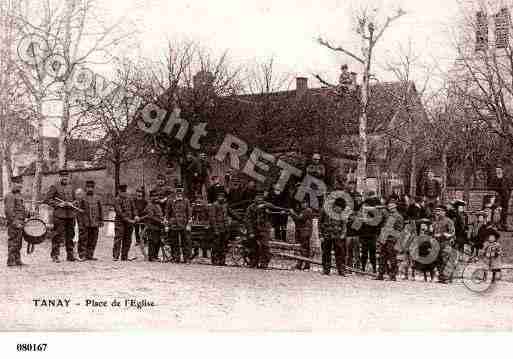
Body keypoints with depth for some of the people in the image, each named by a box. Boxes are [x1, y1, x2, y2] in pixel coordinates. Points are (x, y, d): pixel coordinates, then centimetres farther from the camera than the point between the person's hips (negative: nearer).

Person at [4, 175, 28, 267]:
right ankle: (11, 261, -2)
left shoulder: (19, 195, 18)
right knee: (13, 243, -6)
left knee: (19, 244, 13)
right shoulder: (10, 196, -12)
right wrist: (15, 223, -22)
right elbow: (9, 211, -19)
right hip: (13, 224, -9)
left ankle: (17, 260, 20)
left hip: (20, 224, 9)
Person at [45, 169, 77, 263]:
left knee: (70, 235, 8)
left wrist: (71, 204, 2)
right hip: (59, 215, -5)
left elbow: (75, 199, 24)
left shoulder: (70, 187, 16)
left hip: (70, 215, 5)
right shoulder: (54, 187, 0)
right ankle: (55, 255, 0)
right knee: (58, 235, -6)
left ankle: (70, 255, 16)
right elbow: (47, 199, -4)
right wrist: (58, 204, -13)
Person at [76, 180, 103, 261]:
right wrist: (79, 221, -11)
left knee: (93, 239, 5)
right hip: (84, 223, -4)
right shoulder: (81, 197, 1)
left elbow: (100, 210, 18)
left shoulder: (97, 198, 13)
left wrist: (101, 220, 13)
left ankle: (90, 255, 13)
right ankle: (82, 256, -1)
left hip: (94, 223, 4)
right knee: (83, 239, -4)